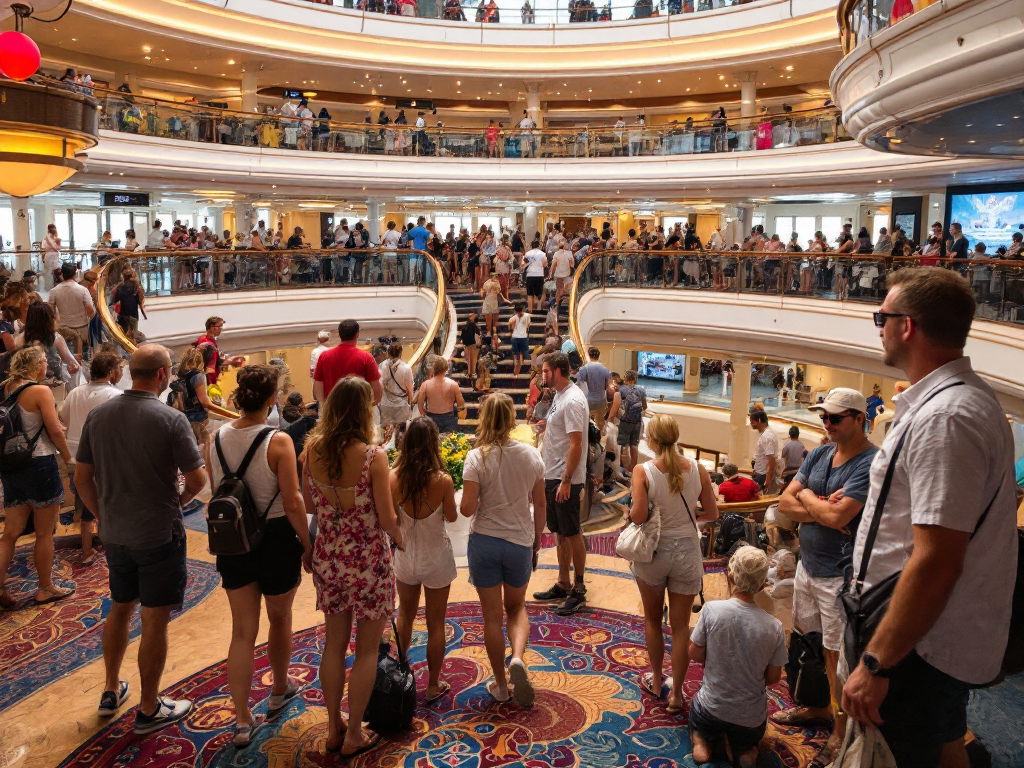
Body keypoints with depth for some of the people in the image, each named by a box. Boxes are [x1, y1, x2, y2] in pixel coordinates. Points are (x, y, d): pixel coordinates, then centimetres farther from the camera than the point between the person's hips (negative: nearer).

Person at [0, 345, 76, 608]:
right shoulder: (41, 391, -14)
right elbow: (55, 431, -14)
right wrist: (68, 458, 1)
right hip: (39, 465, -6)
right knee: (45, 533, 8)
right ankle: (46, 589, 19)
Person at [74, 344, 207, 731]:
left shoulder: (98, 414, -2)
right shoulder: (171, 419, -18)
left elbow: (81, 478, 4)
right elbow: (197, 479, -16)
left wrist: (104, 514, 15)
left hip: (114, 535, 6)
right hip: (159, 535, -6)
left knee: (119, 609, 24)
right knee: (154, 622, 6)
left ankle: (111, 692, 38)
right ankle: (149, 710, 19)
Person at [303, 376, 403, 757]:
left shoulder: (312, 449, -6)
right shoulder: (373, 456, -20)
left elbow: (309, 503, 6)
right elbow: (387, 519, -16)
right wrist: (399, 537, 4)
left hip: (328, 557, 5)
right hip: (368, 560, -5)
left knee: (334, 644, 19)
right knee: (366, 649, 12)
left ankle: (334, 728, 33)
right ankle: (354, 735, 23)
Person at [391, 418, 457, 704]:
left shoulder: (394, 477, -16)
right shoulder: (442, 480, -22)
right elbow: (452, 517, -6)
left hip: (405, 555, 3)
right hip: (436, 557, -2)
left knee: (405, 615, 26)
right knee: (436, 624, 13)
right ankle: (433, 686, 24)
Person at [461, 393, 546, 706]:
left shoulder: (477, 458, -15)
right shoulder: (531, 454, -5)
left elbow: (467, 509, -17)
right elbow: (540, 504, 2)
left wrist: (466, 503, 6)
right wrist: (537, 540, 15)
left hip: (484, 541, -2)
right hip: (520, 541, 2)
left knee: (492, 615, 13)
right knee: (516, 607, 23)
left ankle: (501, 685, 23)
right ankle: (518, 657, -2)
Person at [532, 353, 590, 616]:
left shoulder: (572, 401, -19)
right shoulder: (559, 396, 12)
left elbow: (576, 444, -23)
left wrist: (566, 481, -23)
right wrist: (546, 427, 11)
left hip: (566, 479, -10)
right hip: (552, 475, 10)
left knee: (572, 534, 1)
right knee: (560, 532, 16)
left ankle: (578, 589, 13)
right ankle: (563, 584, 28)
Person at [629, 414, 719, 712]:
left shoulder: (643, 472, -16)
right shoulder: (698, 470, -9)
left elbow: (638, 516, -24)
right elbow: (712, 513, -2)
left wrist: (630, 511, -3)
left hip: (653, 553, -1)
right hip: (687, 553, 1)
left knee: (652, 620, 20)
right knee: (680, 625, 11)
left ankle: (656, 680, 35)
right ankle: (676, 692, 18)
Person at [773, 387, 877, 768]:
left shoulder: (870, 464, -18)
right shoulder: (819, 455, 6)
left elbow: (838, 515, -27)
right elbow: (784, 503, 2)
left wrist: (806, 497, -8)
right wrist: (823, 510, -15)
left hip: (839, 576, -7)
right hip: (808, 565, 7)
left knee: (837, 655, 3)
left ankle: (841, 735, 18)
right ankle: (817, 706, 39)